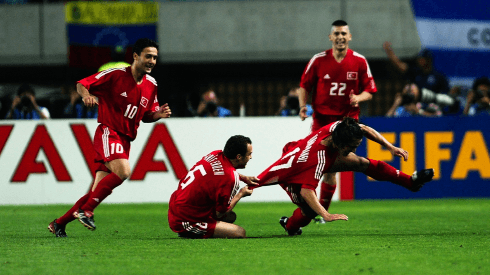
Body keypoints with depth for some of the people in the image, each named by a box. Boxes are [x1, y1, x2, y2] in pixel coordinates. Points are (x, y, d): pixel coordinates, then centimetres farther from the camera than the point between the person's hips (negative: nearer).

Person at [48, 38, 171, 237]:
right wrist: (86, 95, -27)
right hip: (108, 132, -7)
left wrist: (158, 114, -3)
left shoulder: (151, 85, 10)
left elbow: (146, 116, 19)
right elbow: (81, 84, -4)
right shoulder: (116, 75, -8)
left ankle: (59, 223, 14)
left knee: (97, 192, 3)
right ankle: (86, 210, -20)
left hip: (125, 139, 7)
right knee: (123, 171, -30)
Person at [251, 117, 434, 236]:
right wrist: (326, 216, -57)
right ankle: (290, 225, 18)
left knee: (361, 163, 0)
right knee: (311, 210, -19)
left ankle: (410, 181, 11)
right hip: (290, 175, -7)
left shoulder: (335, 128, -28)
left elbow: (365, 129, -9)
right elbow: (307, 191, -49)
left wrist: (390, 147, -12)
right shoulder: (317, 158, -47)